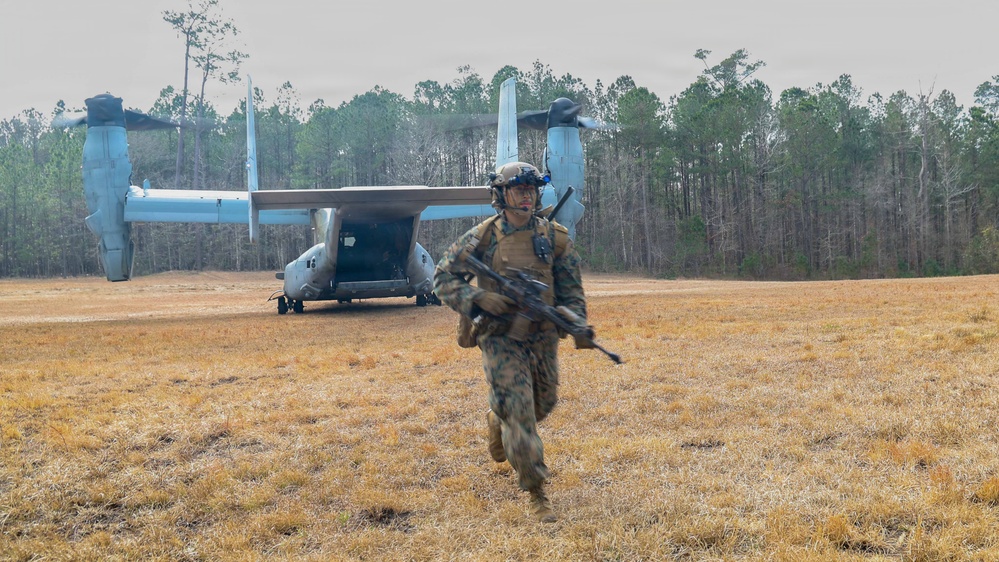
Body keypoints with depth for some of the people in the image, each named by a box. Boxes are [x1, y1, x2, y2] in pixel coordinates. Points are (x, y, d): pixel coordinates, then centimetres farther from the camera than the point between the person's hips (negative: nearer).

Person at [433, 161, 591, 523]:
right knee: (519, 413, -9)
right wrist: (479, 298, -17)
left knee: (543, 405, 20)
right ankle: (536, 493, 1)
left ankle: (497, 421, 52)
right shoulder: (482, 237, -6)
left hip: (544, 338, 4)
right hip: (501, 339, -4)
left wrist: (577, 325, -18)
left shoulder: (555, 238, 0)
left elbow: (571, 291, 2)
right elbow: (443, 279, -2)